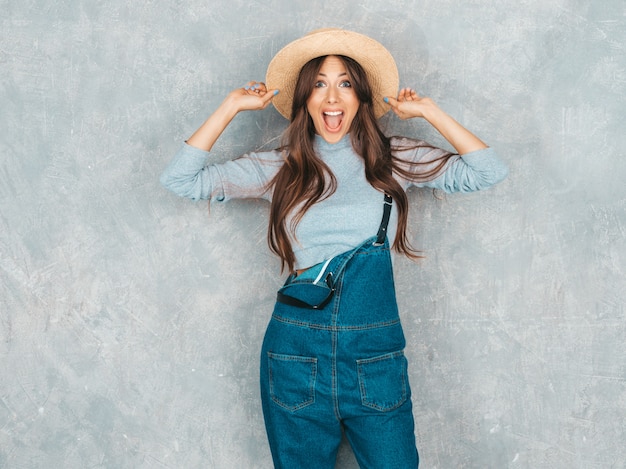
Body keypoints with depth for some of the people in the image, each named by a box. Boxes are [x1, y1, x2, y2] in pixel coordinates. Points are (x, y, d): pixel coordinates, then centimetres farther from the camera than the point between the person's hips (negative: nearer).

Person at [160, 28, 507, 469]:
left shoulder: (394, 160, 4)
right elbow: (182, 179, 1)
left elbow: (488, 171, -1)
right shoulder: (279, 168, 4)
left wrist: (427, 110, 1)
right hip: (297, 348, 1)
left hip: (376, 353, 0)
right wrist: (232, 106, 2)